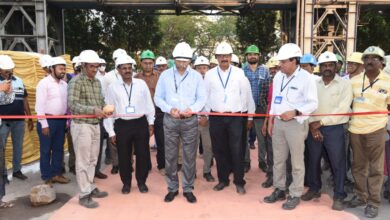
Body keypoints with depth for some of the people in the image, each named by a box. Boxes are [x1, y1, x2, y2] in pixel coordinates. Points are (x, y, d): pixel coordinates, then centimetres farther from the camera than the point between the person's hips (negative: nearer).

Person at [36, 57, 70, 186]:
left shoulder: (64, 84, 9)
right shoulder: (44, 83, -10)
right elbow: (39, 105, -13)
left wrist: (68, 120, 11)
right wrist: (44, 124, -15)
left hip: (61, 120, 6)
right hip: (48, 120, -6)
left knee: (59, 149, 14)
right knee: (46, 150, 6)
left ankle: (56, 174, 27)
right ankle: (47, 177, 17)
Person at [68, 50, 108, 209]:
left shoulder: (97, 82, 12)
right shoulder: (76, 81, -11)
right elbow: (72, 104, -19)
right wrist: (93, 110, -27)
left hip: (95, 125, 7)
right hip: (81, 125, -7)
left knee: (92, 159, 15)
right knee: (83, 161, 0)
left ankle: (90, 188, 28)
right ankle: (84, 195, 9)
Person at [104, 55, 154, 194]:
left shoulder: (141, 84, 2)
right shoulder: (113, 87, 0)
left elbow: (149, 104, 6)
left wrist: (151, 123, 5)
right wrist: (111, 131, -1)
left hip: (141, 123, 1)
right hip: (122, 125, 0)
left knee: (143, 154, 9)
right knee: (124, 156, 10)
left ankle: (141, 182, 30)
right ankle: (126, 183, 31)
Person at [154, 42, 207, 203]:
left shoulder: (196, 76, 4)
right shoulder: (165, 75, 4)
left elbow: (202, 98, 2)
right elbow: (158, 97, 4)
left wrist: (192, 109, -17)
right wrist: (170, 109, -13)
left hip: (190, 121, 0)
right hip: (170, 120, 0)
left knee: (189, 156, 4)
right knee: (170, 156, 6)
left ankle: (188, 189, 18)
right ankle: (172, 188, 21)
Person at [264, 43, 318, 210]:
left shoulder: (306, 77, -10)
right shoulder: (278, 76, 8)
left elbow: (313, 103, -11)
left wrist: (294, 112, -22)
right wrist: (271, 120, 13)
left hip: (296, 123, -6)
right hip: (278, 122, 6)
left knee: (297, 162, 5)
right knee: (278, 159, 13)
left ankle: (295, 195, 18)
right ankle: (279, 190, 28)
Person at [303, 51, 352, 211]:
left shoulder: (344, 84, -3)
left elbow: (342, 109, -12)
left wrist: (321, 122, -14)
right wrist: (312, 125, -9)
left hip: (334, 129, -3)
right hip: (314, 128, 4)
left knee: (337, 163, 2)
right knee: (313, 160, 12)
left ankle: (339, 196, 16)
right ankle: (314, 188, 30)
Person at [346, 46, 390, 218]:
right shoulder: (354, 80, 3)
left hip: (376, 130, -3)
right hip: (355, 129, 3)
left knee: (375, 168, 5)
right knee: (358, 166, 14)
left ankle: (373, 203, 17)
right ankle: (361, 196, 30)